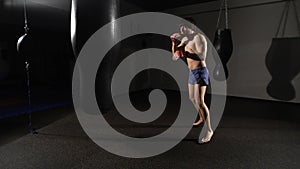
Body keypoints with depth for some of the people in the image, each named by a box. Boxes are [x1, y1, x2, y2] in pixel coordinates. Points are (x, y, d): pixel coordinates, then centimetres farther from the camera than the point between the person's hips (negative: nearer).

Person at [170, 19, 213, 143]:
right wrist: (174, 42, -2)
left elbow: (202, 56, -27)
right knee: (192, 98, 21)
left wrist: (186, 54, -31)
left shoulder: (199, 37, -13)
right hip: (192, 72, 9)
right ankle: (202, 118, 44)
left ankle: (209, 131, -3)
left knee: (200, 102, -14)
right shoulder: (186, 39, 12)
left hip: (200, 71, -9)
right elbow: (175, 54, 13)